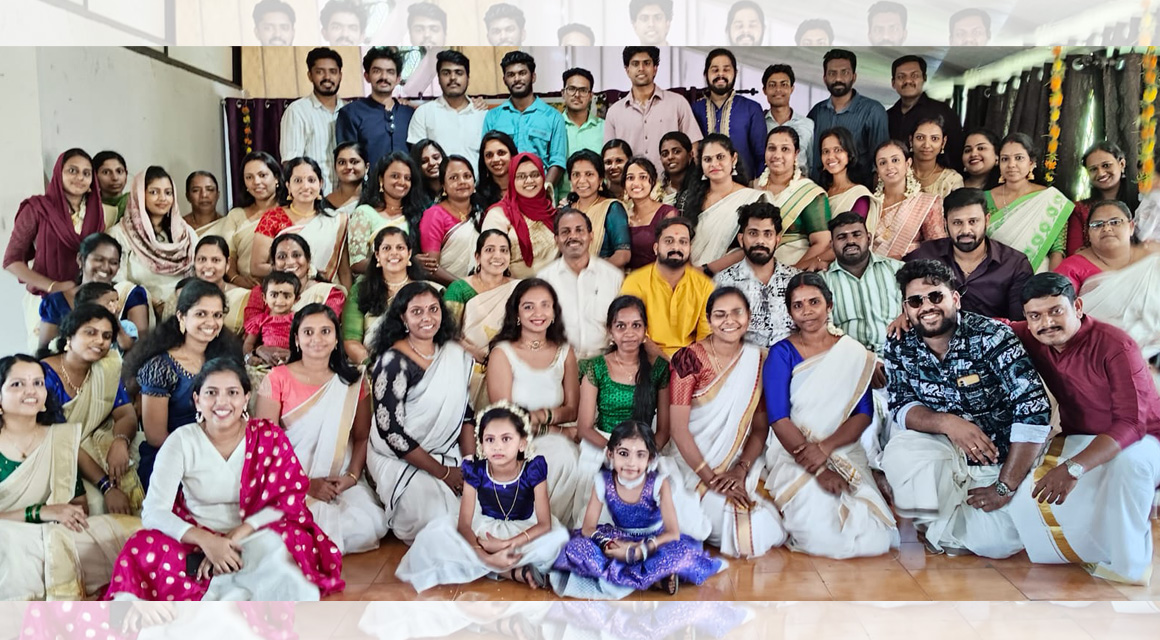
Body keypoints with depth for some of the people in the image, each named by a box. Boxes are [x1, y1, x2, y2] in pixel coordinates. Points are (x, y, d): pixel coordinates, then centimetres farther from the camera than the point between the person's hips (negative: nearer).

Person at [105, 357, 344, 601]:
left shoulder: (269, 437, -1)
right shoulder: (182, 441, -2)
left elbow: (290, 501, -5)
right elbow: (154, 511, -9)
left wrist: (236, 536, -17)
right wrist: (206, 540, -25)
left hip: (257, 538, -1)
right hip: (198, 542, 1)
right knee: (145, 549, -28)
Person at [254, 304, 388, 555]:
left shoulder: (353, 381, 8)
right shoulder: (277, 379, 0)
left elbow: (362, 437, 8)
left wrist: (352, 476, -10)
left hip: (341, 482, 3)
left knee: (372, 525, -22)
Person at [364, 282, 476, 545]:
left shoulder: (456, 355, 3)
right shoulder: (392, 363, -15)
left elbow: (465, 413, 8)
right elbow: (391, 431, -17)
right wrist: (443, 472, -14)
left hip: (448, 454, 6)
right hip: (399, 461, -5)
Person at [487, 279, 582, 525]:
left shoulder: (565, 352, 10)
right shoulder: (502, 352, -3)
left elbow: (572, 411, 7)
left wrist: (543, 416, -13)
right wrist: (556, 428, -10)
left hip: (558, 439, 4)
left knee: (569, 455, -29)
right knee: (562, 455, -31)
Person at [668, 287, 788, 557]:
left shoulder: (759, 360, 2)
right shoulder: (690, 358, -10)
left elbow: (760, 426, 3)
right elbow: (678, 427, -12)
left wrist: (740, 471, -12)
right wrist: (711, 479, -15)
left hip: (742, 464, 3)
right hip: (695, 465, -3)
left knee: (759, 532, -13)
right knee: (723, 519, -22)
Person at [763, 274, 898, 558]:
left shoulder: (854, 353, 9)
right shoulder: (781, 354, 1)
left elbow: (864, 414, 2)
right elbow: (779, 419, -9)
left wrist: (826, 447, -16)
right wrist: (818, 469, -20)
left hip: (845, 454, 2)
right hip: (794, 457, -2)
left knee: (874, 540, -21)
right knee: (821, 536, -26)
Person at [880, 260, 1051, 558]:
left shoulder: (992, 337, -19)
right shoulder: (899, 349, -5)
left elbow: (1034, 409, -23)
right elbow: (900, 407, -7)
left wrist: (1005, 486, -23)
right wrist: (947, 422, -29)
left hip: (1002, 458, -2)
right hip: (946, 452, 2)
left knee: (997, 543, -20)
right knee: (899, 453, -28)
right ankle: (939, 525, 0)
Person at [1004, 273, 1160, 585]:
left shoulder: (1115, 346, -26)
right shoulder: (1032, 338, -8)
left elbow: (1132, 423, -32)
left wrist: (1075, 467, -45)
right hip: (1079, 441, 6)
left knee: (1130, 459, -40)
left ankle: (1129, 567, -21)